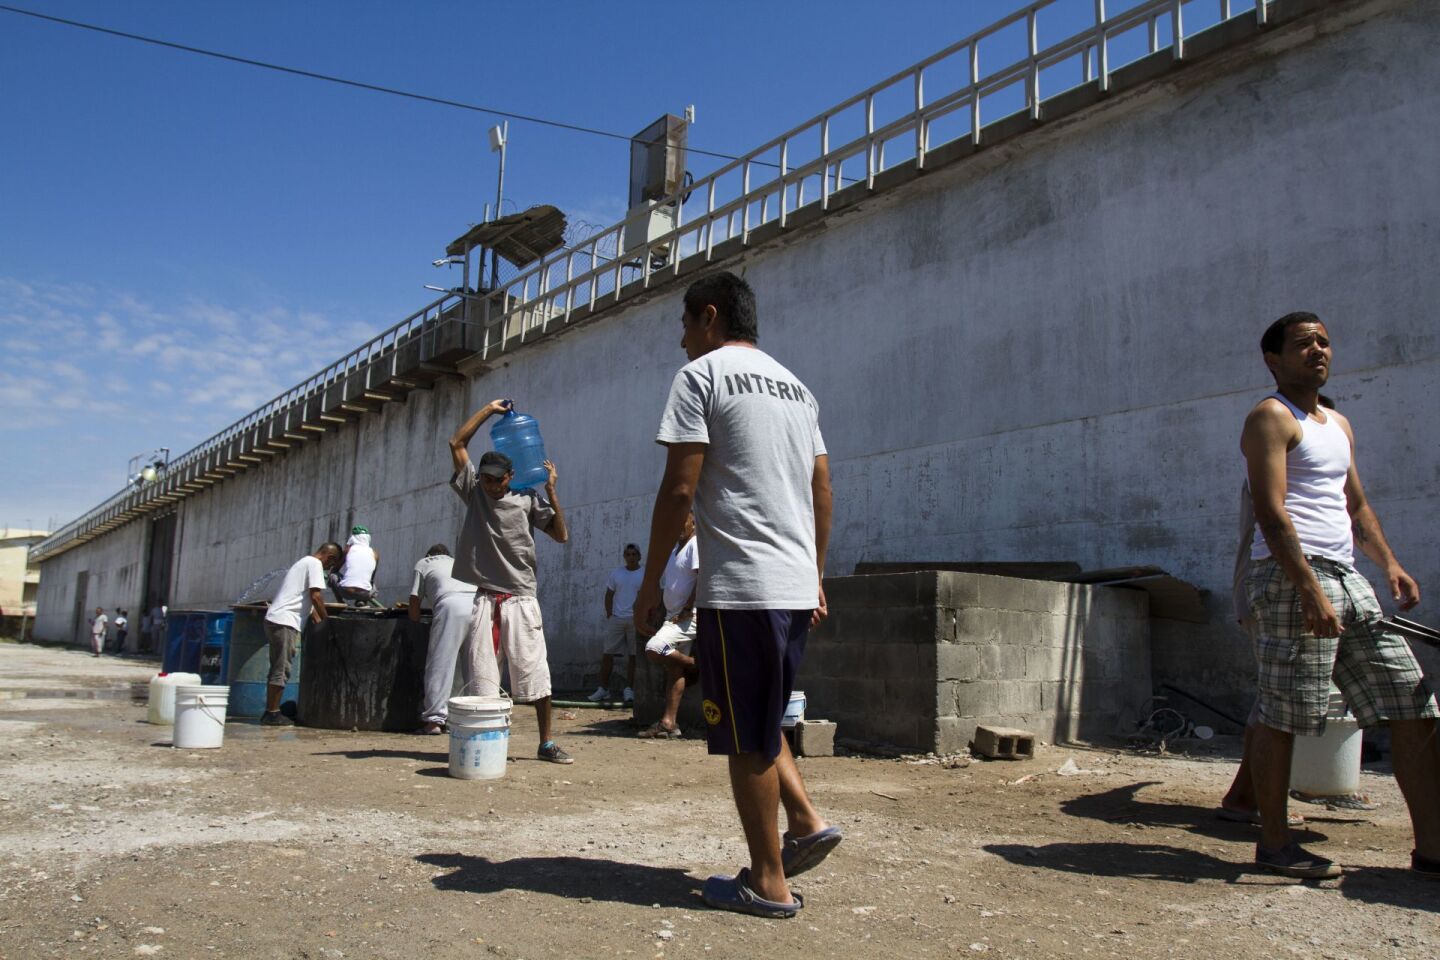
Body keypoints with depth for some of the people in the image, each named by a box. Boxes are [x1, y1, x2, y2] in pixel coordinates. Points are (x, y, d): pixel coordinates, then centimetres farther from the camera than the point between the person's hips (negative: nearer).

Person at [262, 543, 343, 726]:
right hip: (285, 622, -10)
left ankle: (270, 712, 16)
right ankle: (273, 714, -3)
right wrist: (326, 621, -4)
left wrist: (319, 622, 23)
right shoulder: (314, 564, -7)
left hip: (275, 620, 10)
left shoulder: (304, 562, 24)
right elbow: (316, 596, -15)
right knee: (281, 670, -6)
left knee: (278, 669, 13)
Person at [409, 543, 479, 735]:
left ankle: (434, 720, -1)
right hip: (478, 602, 4)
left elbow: (414, 602, 22)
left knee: (441, 663, 0)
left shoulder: (423, 563, 29)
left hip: (451, 604, -4)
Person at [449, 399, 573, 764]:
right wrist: (488, 409, 5)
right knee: (481, 677, 3)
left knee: (534, 672, -1)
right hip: (483, 599, 2)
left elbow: (561, 535, -1)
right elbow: (457, 443, 6)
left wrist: (551, 491, -6)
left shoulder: (527, 500, 4)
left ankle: (546, 743, 7)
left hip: (520, 598, -1)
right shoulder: (474, 492, 9)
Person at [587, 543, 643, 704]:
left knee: (634, 656, 1)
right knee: (607, 654, 0)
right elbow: (609, 595, 11)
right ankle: (603, 688, 7)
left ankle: (629, 689, 9)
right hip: (616, 618, 2)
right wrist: (609, 615, 0)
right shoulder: (616, 573, 10)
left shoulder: (645, 574, 3)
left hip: (636, 619, -2)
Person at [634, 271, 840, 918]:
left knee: (746, 738, 2)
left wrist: (650, 582, -5)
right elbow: (821, 491, 18)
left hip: (739, 587, -8)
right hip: (798, 587, 8)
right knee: (759, 720, 23)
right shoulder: (796, 386, 19)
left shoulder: (701, 374, -4)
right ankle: (806, 822, 15)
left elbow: (679, 488, -11)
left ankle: (767, 883, 10)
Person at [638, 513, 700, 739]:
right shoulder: (674, 549, 22)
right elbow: (664, 587, 25)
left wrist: (686, 609, -17)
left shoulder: (696, 545, -7)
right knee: (673, 668, 3)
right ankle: (670, 722, 1)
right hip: (674, 617, 9)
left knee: (654, 648, -24)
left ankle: (696, 666, -4)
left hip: (690, 616, -9)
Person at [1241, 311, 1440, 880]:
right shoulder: (1271, 417, -3)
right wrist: (1310, 589, -22)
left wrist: (1389, 564, 12)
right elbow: (1270, 511, -14)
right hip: (1292, 577, -9)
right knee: (1282, 716, -4)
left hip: (1347, 578, 9)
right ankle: (1274, 844, 7)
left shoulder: (1338, 425, 24)